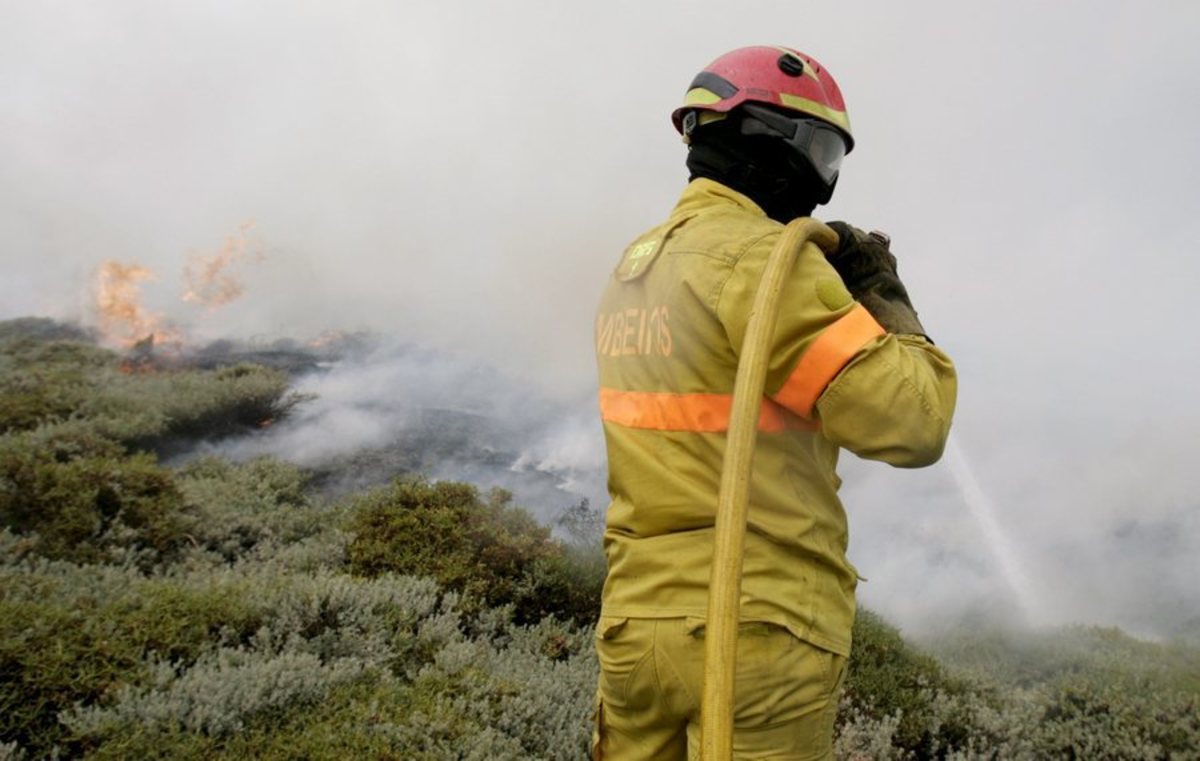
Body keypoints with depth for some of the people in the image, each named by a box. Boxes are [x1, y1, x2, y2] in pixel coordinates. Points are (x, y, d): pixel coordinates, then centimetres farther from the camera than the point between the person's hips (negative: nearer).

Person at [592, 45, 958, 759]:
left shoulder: (634, 266, 11)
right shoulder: (761, 257, -15)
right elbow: (911, 424, -18)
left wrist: (824, 283, 14)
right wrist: (884, 297, -2)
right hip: (759, 633, -7)